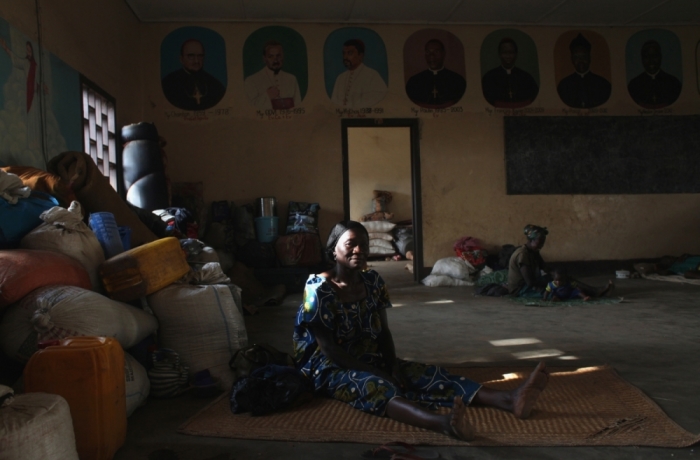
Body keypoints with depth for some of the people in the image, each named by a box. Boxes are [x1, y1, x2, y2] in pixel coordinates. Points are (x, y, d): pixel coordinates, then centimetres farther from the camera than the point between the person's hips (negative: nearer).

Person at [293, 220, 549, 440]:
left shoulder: (373, 282, 3)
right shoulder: (319, 289, -16)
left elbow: (383, 332, 6)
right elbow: (329, 350, -19)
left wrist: (393, 367, -12)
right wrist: (375, 372, -23)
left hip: (371, 361, 7)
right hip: (330, 368, -7)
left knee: (427, 374, -16)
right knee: (375, 386, -38)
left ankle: (509, 400, -32)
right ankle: (443, 423, -68)